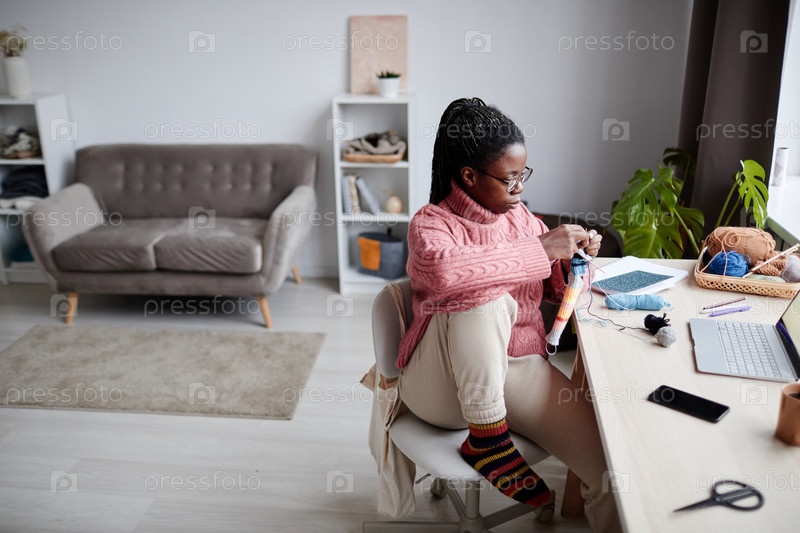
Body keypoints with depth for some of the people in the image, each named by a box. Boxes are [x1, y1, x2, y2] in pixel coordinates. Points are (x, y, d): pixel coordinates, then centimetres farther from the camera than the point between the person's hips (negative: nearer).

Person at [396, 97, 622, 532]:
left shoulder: (520, 216, 9)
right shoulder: (430, 222, -8)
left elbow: (552, 287, 21)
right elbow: (442, 270, -34)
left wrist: (575, 258, -2)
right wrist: (540, 248, -27)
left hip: (518, 366, 5)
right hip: (444, 379, -4)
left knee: (609, 459, -17)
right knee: (487, 298, -35)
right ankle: (486, 438, -20)